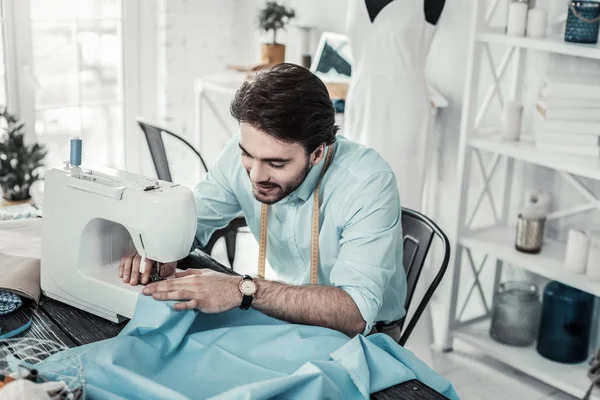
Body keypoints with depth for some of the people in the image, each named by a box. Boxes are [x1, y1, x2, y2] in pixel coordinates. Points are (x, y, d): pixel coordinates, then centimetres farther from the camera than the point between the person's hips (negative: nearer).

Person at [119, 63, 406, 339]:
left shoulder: (369, 184, -28)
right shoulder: (247, 150, -14)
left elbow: (356, 312, -36)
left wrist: (245, 290, -43)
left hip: (364, 334, -5)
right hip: (288, 315, 5)